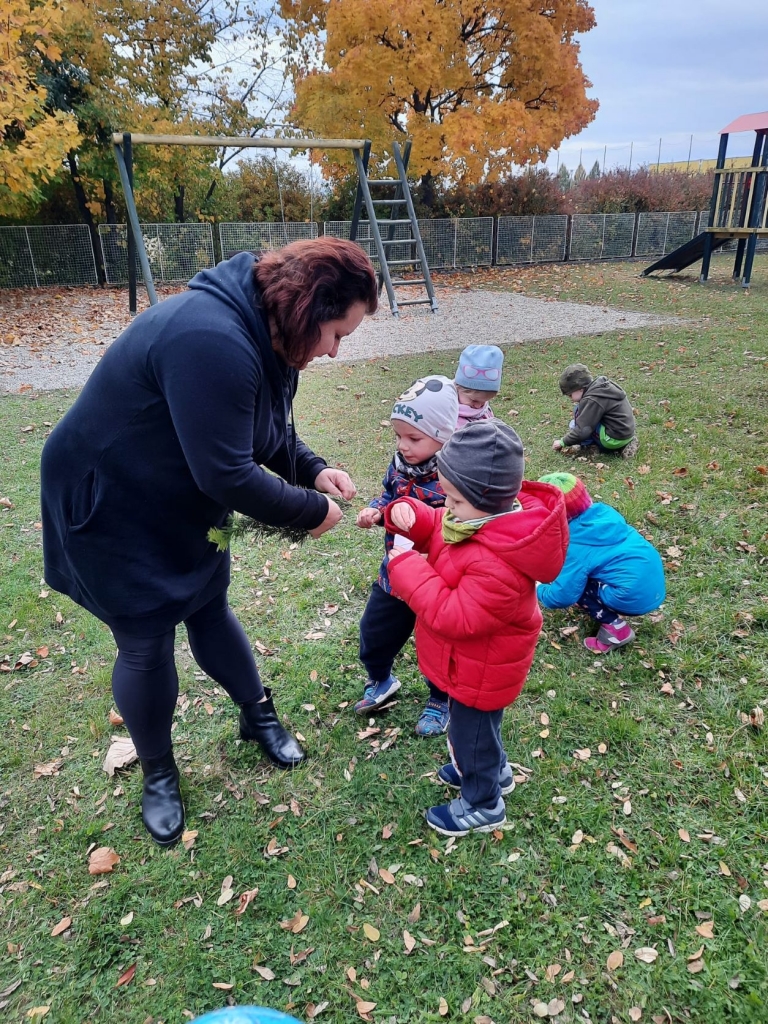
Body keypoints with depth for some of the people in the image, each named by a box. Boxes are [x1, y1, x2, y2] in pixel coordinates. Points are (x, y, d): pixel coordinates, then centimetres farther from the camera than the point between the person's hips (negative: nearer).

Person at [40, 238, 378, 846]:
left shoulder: (262, 332, -4)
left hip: (184, 504, 9)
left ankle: (257, 715, 40)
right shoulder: (212, 342, -36)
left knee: (209, 610, 19)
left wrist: (314, 470, -8)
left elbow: (267, 429, 9)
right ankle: (158, 774, 28)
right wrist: (311, 511, -21)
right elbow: (228, 475, -34)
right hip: (113, 508, -8)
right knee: (146, 644, 4)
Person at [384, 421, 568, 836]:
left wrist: (407, 566, -32)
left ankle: (482, 806, 41)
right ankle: (493, 771, 58)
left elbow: (453, 615, -36)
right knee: (474, 724, 32)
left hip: (481, 669, -10)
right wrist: (408, 514, -18)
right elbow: (435, 529, 5)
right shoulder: (484, 514, -11)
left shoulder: (498, 564, -41)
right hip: (472, 659, 10)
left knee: (470, 731, 15)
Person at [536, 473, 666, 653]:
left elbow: (563, 595, -15)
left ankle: (615, 627, -3)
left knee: (574, 582, 1)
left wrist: (540, 590, 5)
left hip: (635, 596, -8)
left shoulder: (575, 546, -17)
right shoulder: (603, 512, 4)